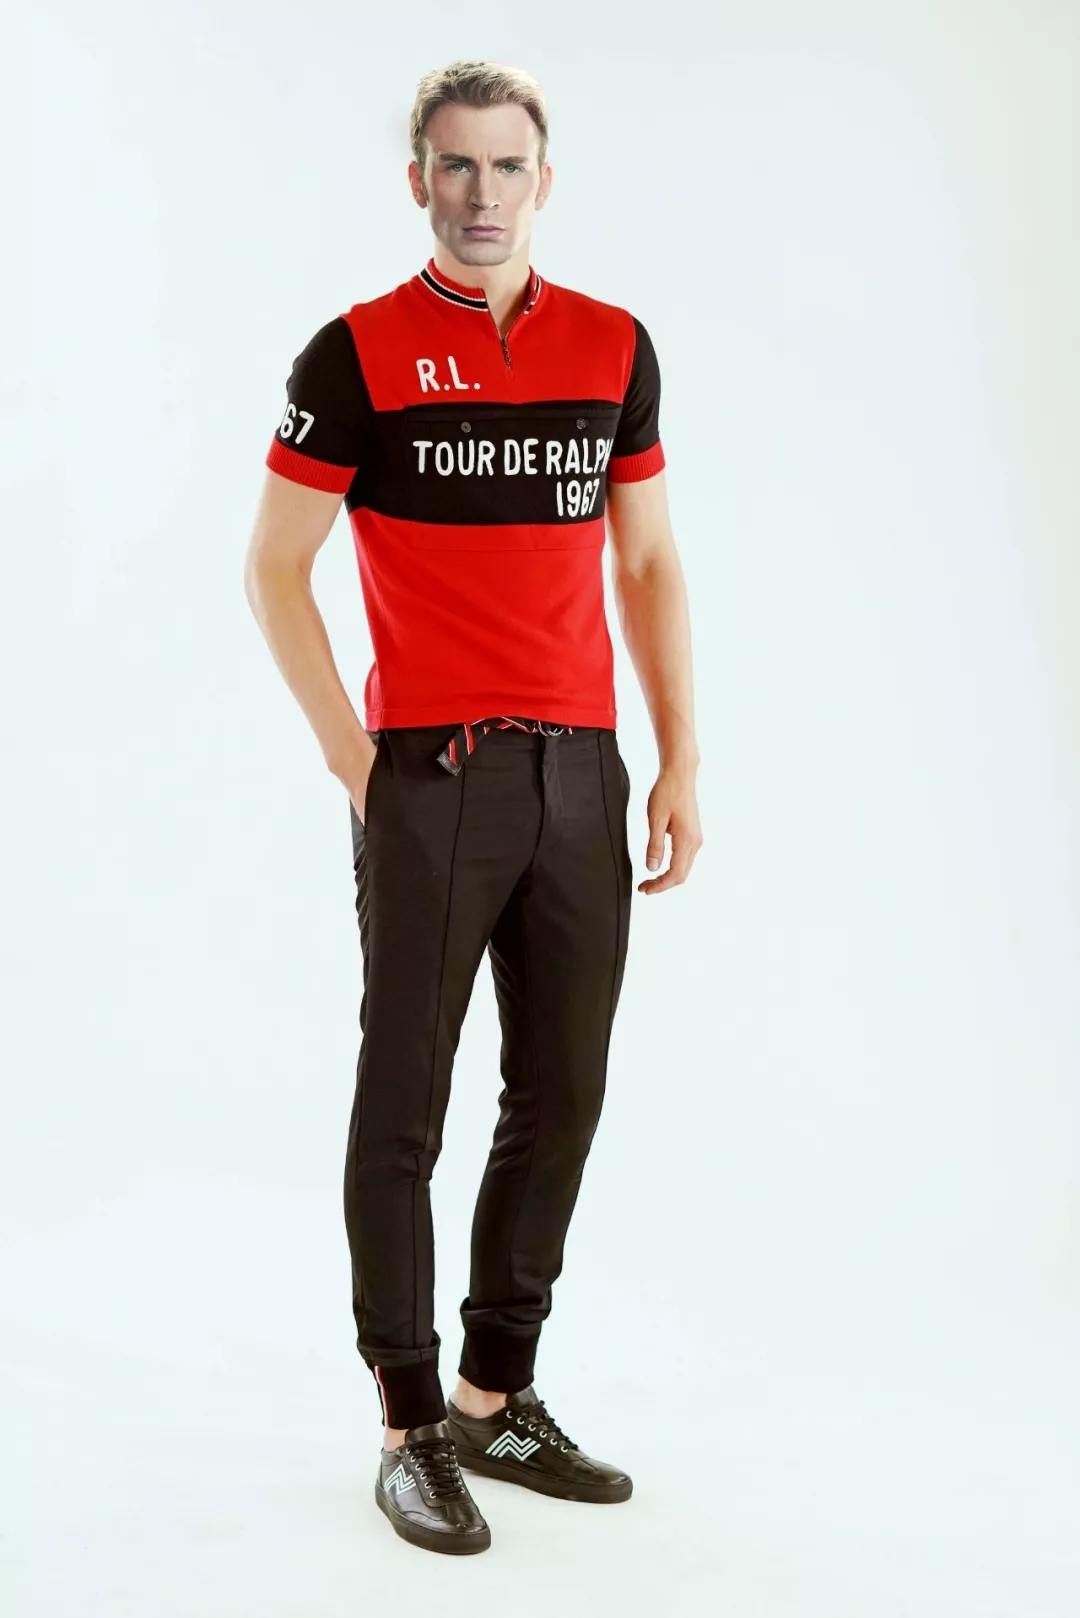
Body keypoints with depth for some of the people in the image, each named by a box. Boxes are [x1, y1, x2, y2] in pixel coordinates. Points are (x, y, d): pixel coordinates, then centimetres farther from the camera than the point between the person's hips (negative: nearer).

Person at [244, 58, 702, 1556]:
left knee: (560, 1100, 10)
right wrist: (353, 757, -7)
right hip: (431, 779, -5)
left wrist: (680, 763, 6)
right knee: (406, 1105, 2)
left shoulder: (615, 346, 9)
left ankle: (500, 1398, 25)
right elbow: (274, 566, -2)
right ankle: (412, 1424, 13)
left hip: (581, 773, 5)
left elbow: (650, 563, 12)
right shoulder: (358, 353, -3)